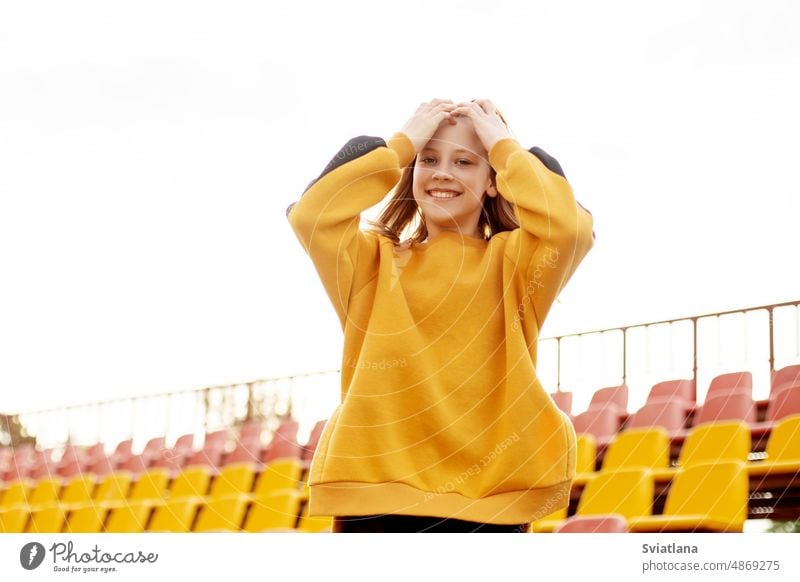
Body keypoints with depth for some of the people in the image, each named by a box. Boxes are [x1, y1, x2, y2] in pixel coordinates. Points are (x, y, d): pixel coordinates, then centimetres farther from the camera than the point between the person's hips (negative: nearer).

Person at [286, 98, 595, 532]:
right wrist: (402, 143, 2)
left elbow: (569, 225, -13)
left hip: (489, 498, -1)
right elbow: (310, 215, -6)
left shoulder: (512, 261, 9)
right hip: (377, 494, 1)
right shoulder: (376, 262, 13)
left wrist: (503, 144, 2)